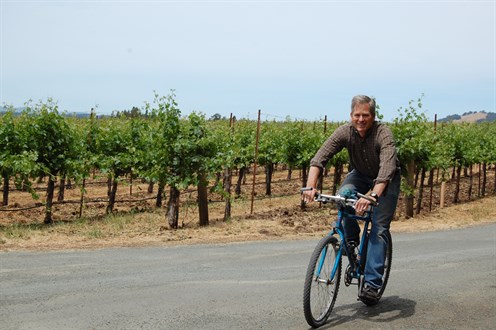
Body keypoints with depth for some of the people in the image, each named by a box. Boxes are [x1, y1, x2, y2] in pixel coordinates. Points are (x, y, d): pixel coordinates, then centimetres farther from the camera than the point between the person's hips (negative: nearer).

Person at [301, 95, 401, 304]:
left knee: (379, 228, -15)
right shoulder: (344, 132, -23)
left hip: (386, 180, -3)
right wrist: (311, 186, -48)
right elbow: (320, 158, -32)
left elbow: (387, 168, -46)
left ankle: (372, 284, -12)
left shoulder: (383, 134, -32)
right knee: (343, 195, -30)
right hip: (360, 174, 3)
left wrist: (373, 196, -62)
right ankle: (351, 239, -5)